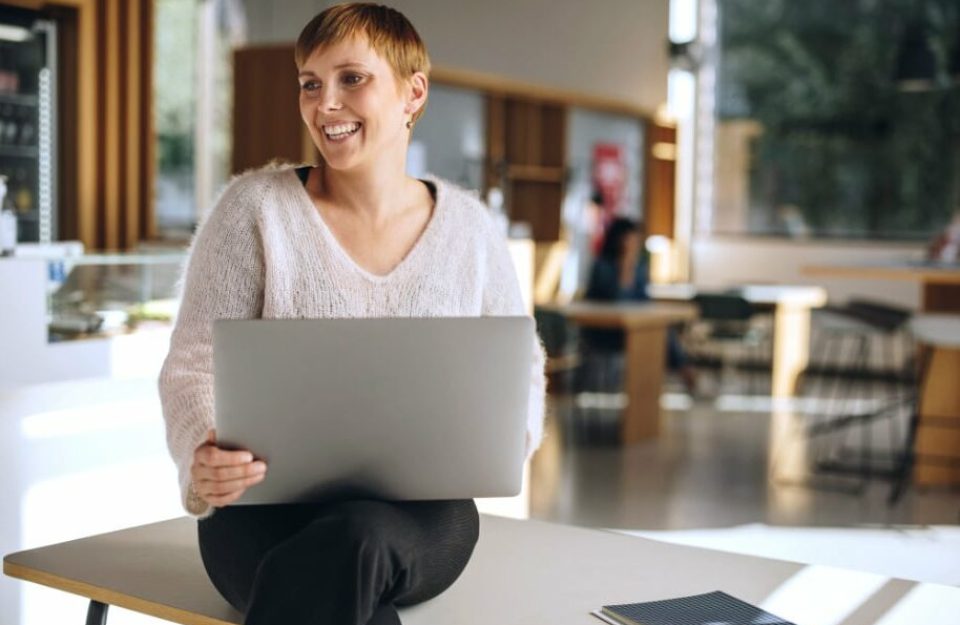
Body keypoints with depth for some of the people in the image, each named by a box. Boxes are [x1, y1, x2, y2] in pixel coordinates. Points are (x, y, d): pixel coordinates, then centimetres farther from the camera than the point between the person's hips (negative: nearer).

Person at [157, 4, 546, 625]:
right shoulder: (255, 206, 0)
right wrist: (202, 456, -24)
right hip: (266, 506, -1)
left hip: (420, 510, 2)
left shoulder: (468, 226, 7)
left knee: (361, 541, -35)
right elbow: (193, 367, -2)